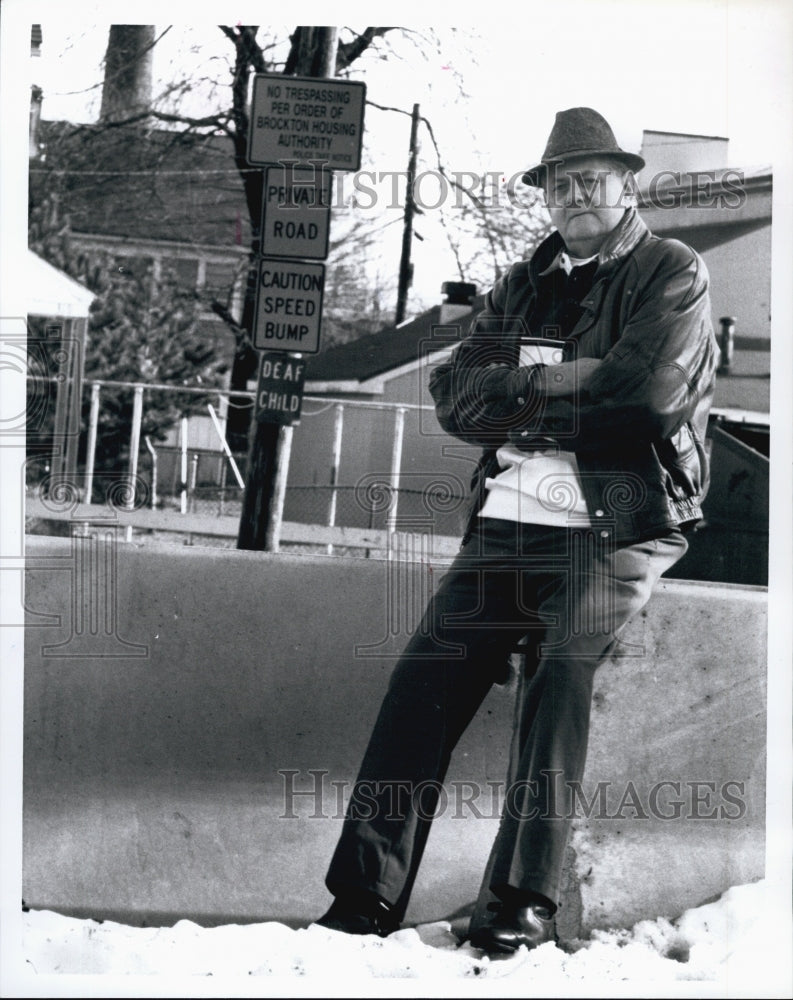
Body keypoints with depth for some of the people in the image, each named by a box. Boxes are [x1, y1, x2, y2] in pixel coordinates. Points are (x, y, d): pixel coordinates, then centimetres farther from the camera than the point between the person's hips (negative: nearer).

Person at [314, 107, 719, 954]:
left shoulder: (673, 274, 6)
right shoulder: (523, 285, 22)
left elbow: (646, 392, -12)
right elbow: (456, 398, 10)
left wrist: (526, 380, -1)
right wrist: (573, 388, -5)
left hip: (617, 526, -4)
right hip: (508, 519, 5)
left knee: (561, 671, -24)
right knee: (426, 672, -11)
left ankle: (526, 899, -22)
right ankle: (366, 893, -12)